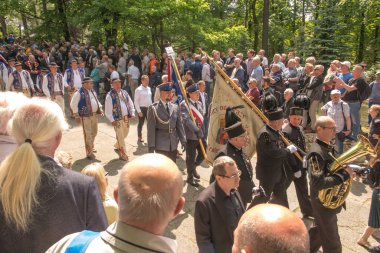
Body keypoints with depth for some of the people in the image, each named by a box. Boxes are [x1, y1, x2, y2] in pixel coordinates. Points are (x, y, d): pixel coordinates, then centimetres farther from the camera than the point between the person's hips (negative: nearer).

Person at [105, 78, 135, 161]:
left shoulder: (124, 93, 9)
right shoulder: (110, 95, -9)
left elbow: (130, 103, 14)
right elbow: (108, 109, -10)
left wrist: (132, 113, 3)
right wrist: (112, 120, -14)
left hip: (126, 118, 6)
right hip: (117, 119, -6)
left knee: (125, 134, 19)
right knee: (120, 136, -2)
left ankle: (117, 146, 46)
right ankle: (123, 154, 7)